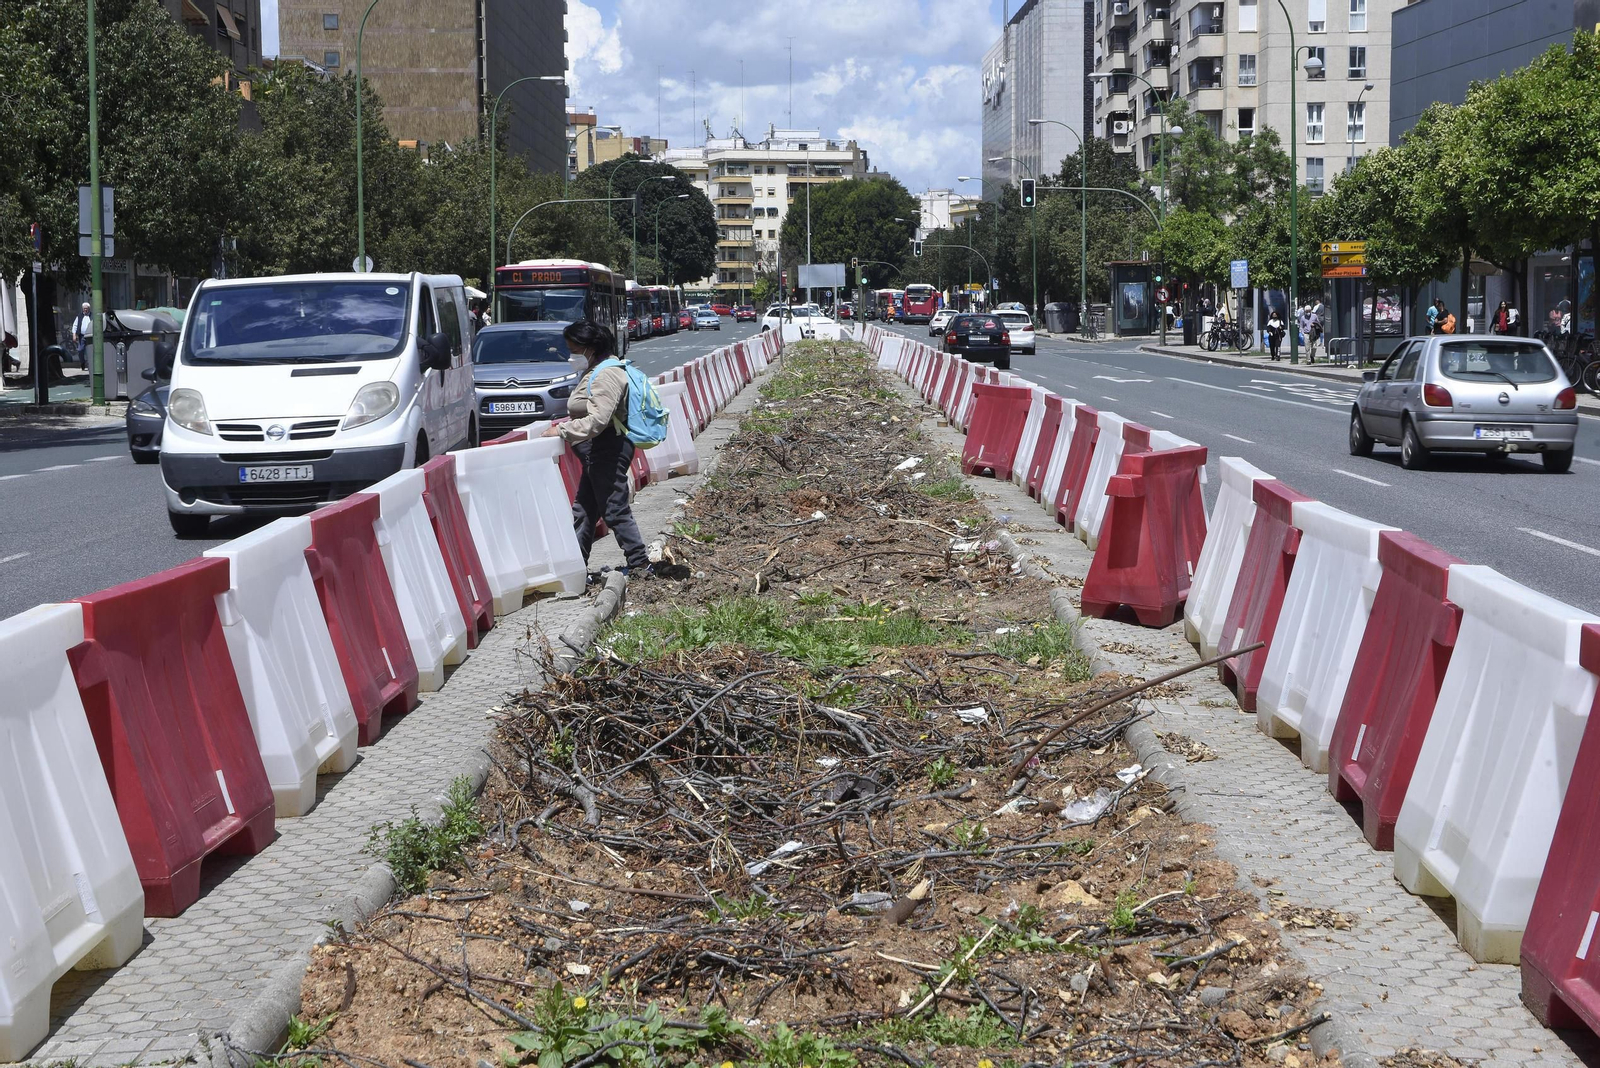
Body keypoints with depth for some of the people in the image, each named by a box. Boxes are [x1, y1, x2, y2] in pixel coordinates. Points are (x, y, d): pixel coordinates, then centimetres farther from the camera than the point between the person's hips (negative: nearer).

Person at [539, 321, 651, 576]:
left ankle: (640, 565, -1)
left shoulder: (606, 376, -19)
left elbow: (597, 420, -28)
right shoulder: (592, 372, 16)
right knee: (584, 510, 14)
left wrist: (562, 431, -25)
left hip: (607, 450, -11)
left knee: (615, 510, -7)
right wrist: (565, 423, 10)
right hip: (598, 452, 11)